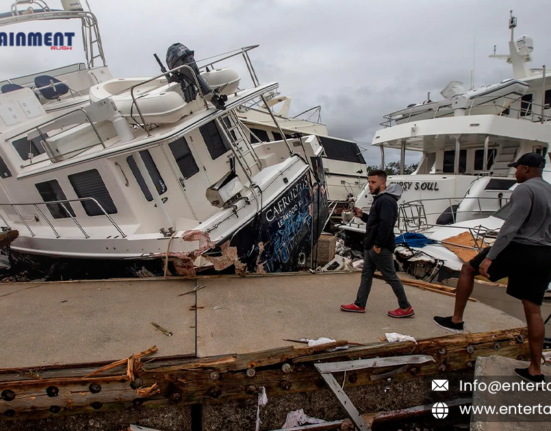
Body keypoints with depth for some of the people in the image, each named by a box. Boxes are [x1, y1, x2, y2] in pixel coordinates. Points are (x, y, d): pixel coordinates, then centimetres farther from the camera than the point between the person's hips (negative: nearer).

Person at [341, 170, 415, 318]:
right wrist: (362, 215, 8)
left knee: (391, 277, -1)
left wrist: (378, 245, -25)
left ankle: (406, 308, 11)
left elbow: (386, 224, -29)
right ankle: (359, 305, 23)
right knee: (366, 274, 14)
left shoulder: (386, 200, -19)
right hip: (371, 246, 11)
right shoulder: (379, 198, 15)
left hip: (381, 248, -11)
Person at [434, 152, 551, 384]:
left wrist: (490, 256, -22)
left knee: (467, 269, 11)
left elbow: (511, 227, -21)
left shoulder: (524, 189, -12)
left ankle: (456, 320, 14)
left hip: (520, 249, -8)